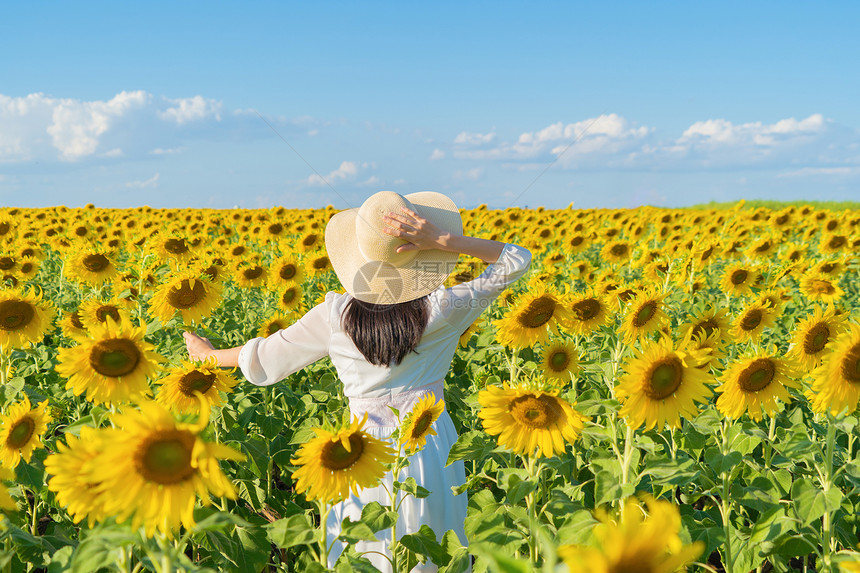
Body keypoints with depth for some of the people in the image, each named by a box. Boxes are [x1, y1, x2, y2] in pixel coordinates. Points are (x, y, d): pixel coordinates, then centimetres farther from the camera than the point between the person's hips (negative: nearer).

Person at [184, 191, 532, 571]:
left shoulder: (336, 315, -11)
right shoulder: (441, 311, -13)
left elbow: (265, 359, 2)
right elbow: (516, 260, -2)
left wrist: (210, 355, 21)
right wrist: (445, 241, -16)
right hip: (433, 449, 0)